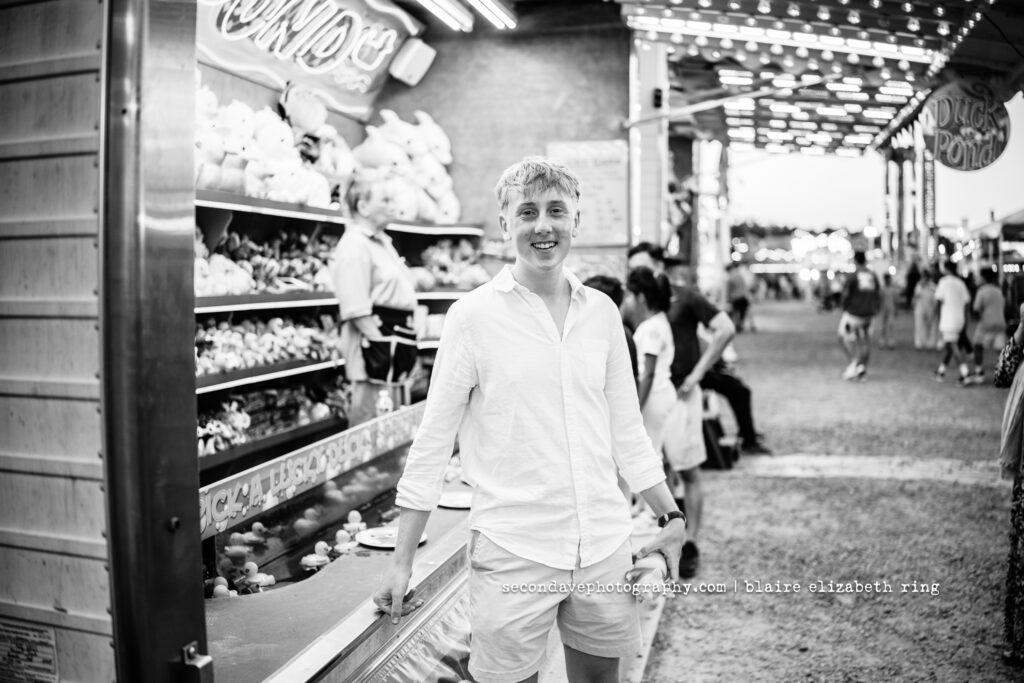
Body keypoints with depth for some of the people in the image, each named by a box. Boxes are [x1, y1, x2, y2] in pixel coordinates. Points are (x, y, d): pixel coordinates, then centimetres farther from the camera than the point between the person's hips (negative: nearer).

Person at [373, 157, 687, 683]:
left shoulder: (602, 311, 5)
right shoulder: (474, 314, -7)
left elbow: (626, 430, 12)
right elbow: (432, 442, -5)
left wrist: (670, 517, 9)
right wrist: (402, 561, -5)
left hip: (606, 545, 4)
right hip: (512, 551, -4)